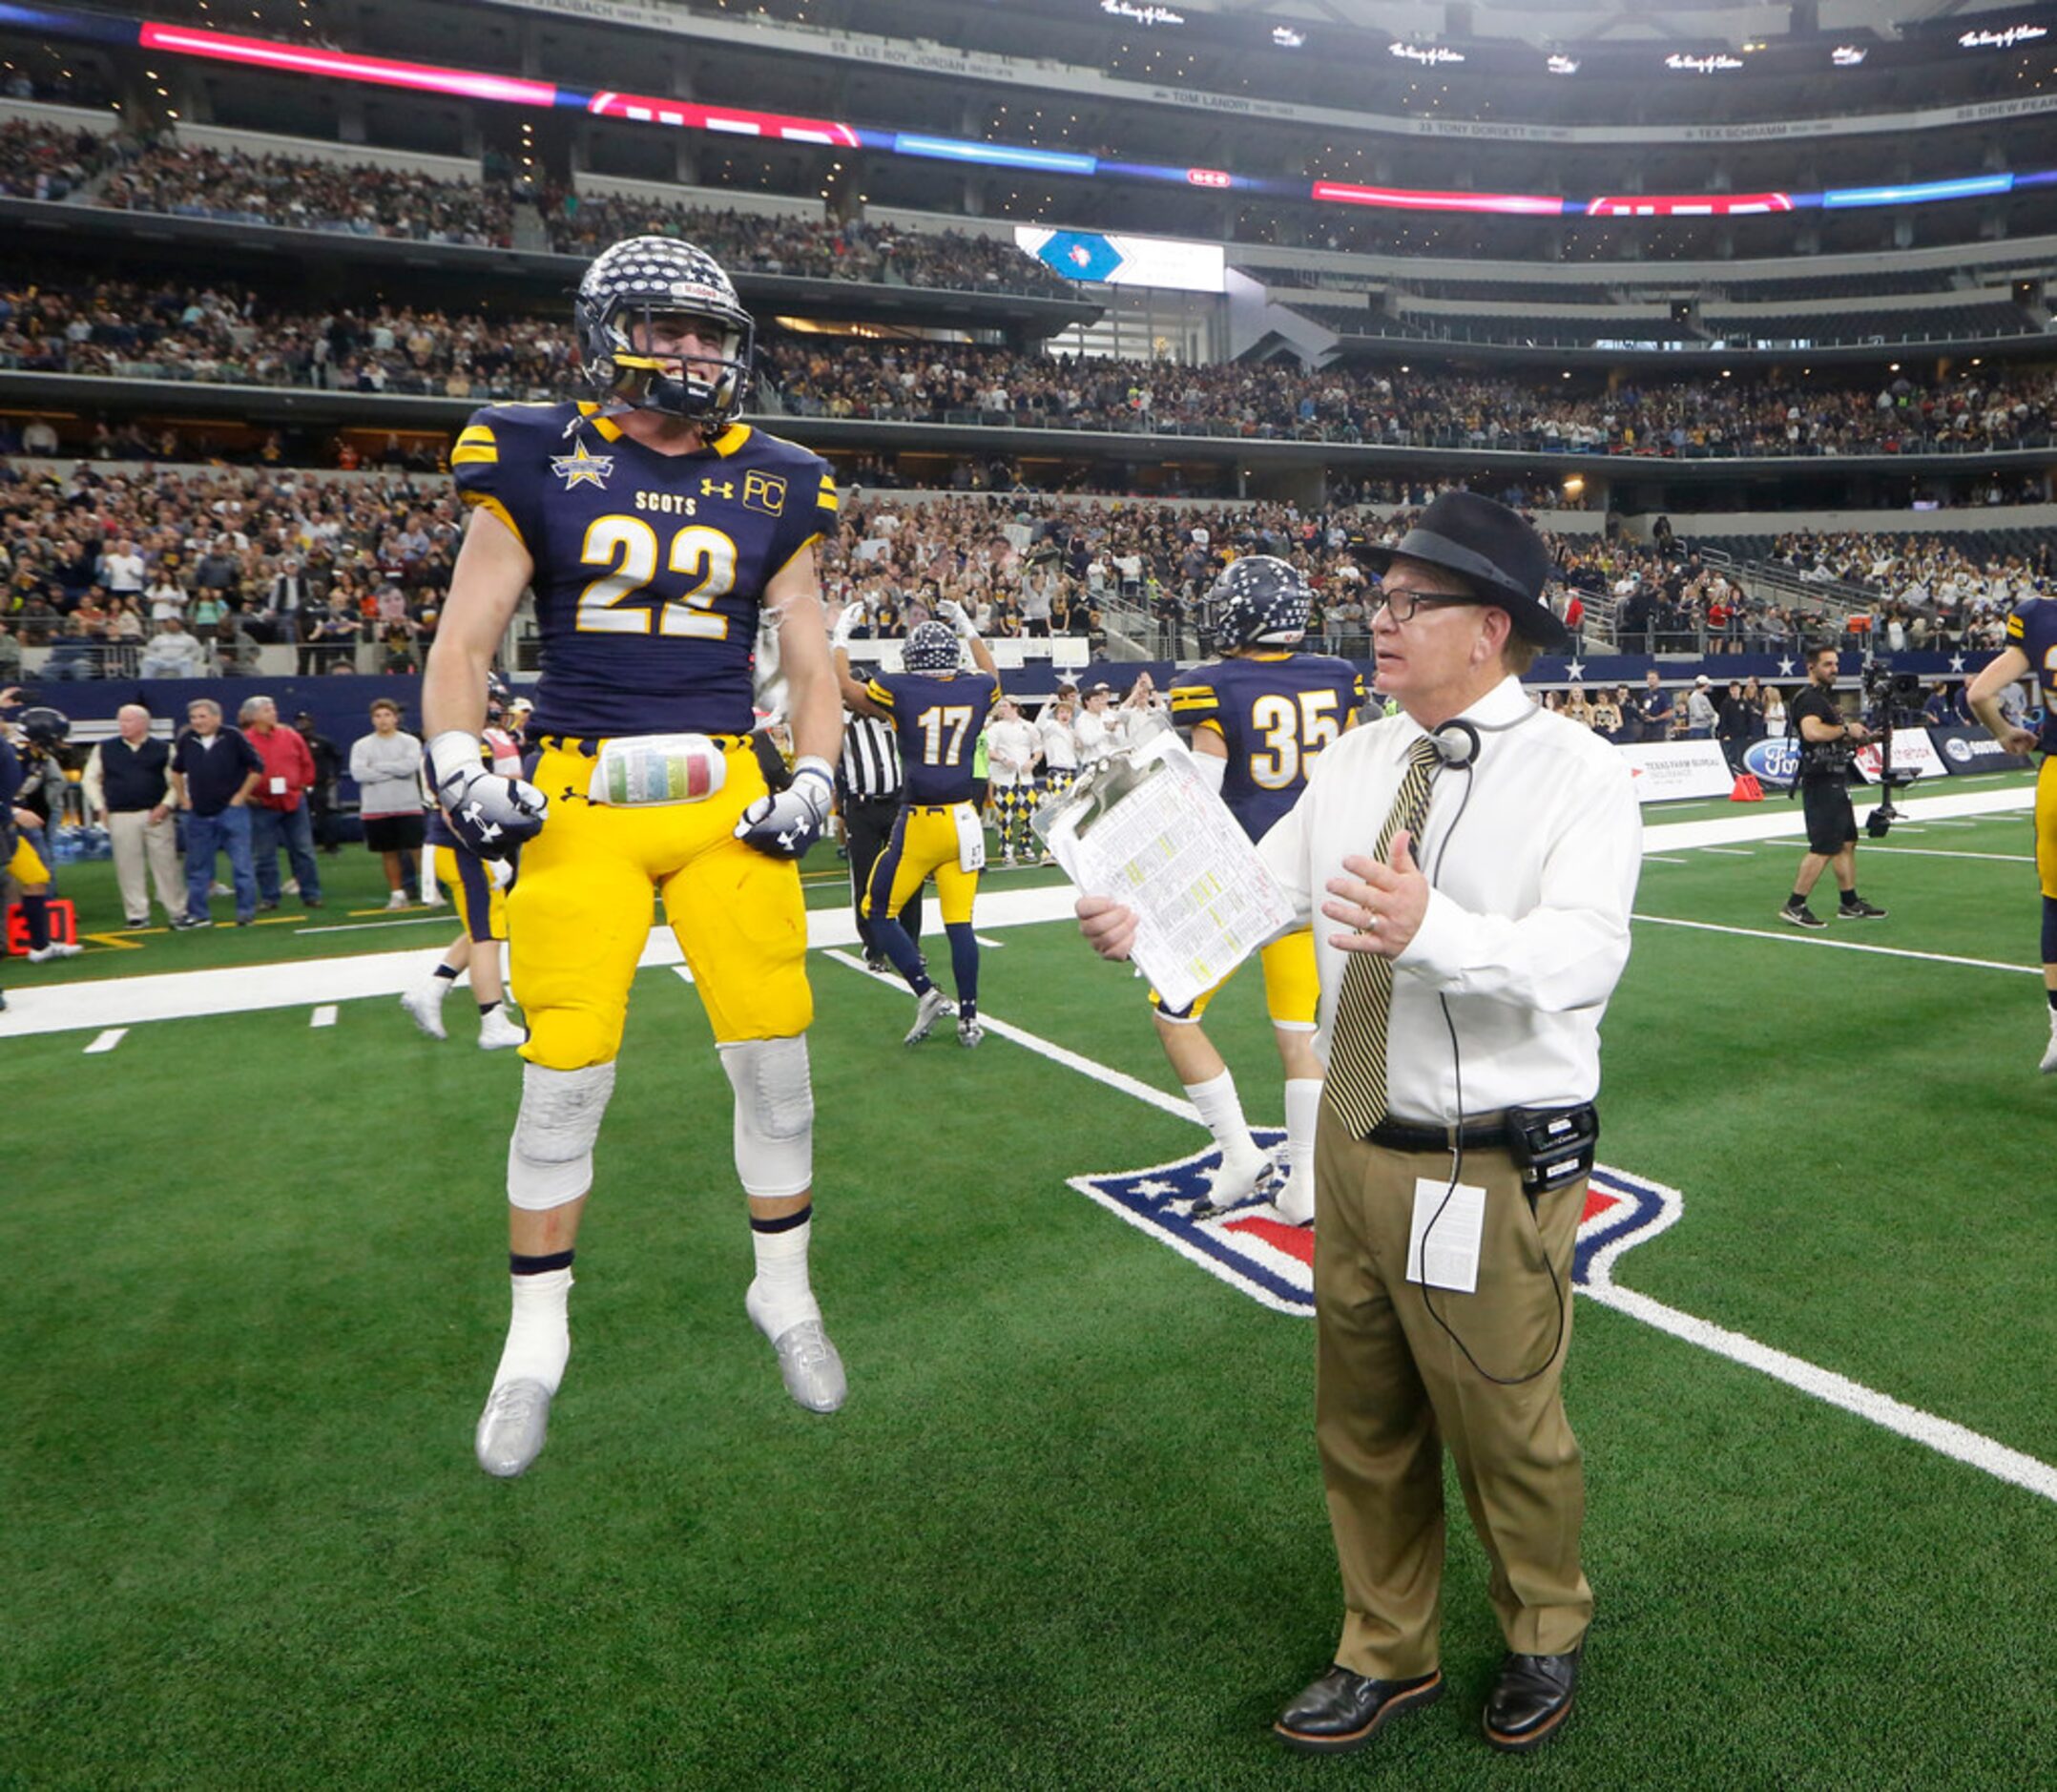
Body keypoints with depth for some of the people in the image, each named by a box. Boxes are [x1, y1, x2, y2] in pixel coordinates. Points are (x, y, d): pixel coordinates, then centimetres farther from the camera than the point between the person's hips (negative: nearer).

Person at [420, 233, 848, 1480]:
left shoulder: (770, 489, 10)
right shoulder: (538, 464, 4)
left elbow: (811, 663, 13)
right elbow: (464, 644, 5)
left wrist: (813, 783, -2)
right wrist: (460, 768, -11)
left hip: (726, 800, 2)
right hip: (579, 802, -2)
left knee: (775, 1057, 2)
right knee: (566, 1080, 0)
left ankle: (785, 1292, 25)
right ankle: (536, 1342, 21)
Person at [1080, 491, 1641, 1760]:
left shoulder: (1578, 775, -13)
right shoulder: (1356, 761, 6)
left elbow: (1582, 956, -26)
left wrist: (1434, 928, -43)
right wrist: (1153, 919, -16)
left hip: (1496, 1168, -5)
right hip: (1355, 1143, 6)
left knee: (1507, 1432, 14)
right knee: (1363, 1425, 20)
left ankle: (1544, 1639, 46)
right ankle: (1390, 1655, 44)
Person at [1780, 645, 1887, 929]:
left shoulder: (1824, 697, 19)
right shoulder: (1809, 698, -14)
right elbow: (1813, 732, -33)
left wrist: (1855, 737, 11)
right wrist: (1846, 729, -20)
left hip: (1835, 780, 11)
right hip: (1821, 781, -11)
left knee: (1847, 842, 14)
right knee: (1823, 848, -10)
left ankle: (1850, 904, 21)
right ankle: (1794, 907, -6)